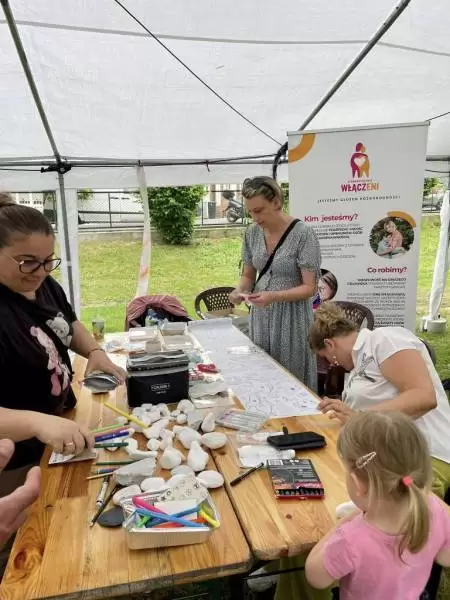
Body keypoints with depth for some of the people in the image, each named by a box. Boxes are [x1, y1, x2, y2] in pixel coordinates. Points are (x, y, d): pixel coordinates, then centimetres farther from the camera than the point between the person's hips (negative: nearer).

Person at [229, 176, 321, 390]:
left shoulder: (303, 234, -16)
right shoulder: (252, 233, 1)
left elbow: (310, 288, -15)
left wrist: (275, 296, -30)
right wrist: (240, 290, -10)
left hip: (291, 317, -5)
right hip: (261, 316, 5)